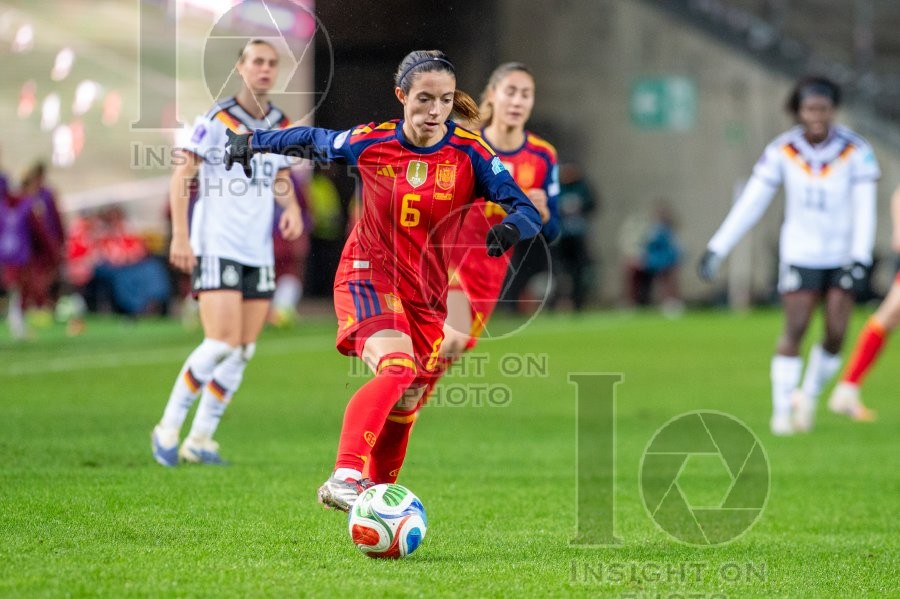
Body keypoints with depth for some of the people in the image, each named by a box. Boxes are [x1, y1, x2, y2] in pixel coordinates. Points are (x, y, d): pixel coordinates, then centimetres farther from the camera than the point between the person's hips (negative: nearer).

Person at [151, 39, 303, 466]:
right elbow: (182, 176, -7)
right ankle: (168, 430, -1)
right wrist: (180, 236, -15)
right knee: (222, 343, -16)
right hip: (216, 249, -6)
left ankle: (200, 440, 13)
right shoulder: (217, 120, -8)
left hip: (259, 252, 7)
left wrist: (292, 207, 2)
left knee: (243, 351, 4)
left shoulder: (282, 127, 10)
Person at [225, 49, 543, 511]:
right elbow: (312, 139, 13)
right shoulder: (369, 143, -7)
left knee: (407, 401, 7)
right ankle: (344, 478, -40)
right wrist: (252, 141, 20)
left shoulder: (469, 153, -8)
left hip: (427, 292, 4)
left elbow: (526, 210, -15)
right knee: (397, 367, -29)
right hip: (368, 276, -4)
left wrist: (510, 228, -37)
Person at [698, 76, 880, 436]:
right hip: (799, 254, 0)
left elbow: (865, 210, -11)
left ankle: (809, 396, 19)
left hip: (842, 254, 0)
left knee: (835, 335, -5)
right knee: (794, 331, -9)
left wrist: (860, 260, -20)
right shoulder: (782, 152, -8)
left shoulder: (855, 151, -10)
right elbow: (749, 204, -6)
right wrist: (717, 248, -11)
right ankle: (782, 410, 0)